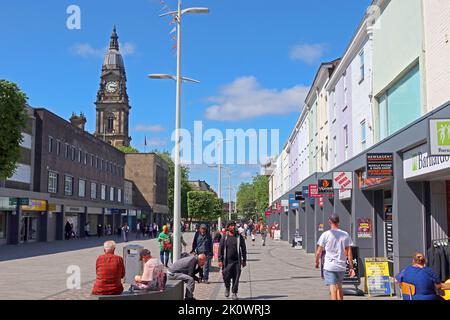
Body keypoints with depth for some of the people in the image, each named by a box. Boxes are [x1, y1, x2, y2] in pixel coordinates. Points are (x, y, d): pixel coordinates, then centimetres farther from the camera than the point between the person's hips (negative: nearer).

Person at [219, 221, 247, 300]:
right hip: (227, 261, 0)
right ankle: (227, 288, 26)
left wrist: (244, 260, 7)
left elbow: (243, 249, 10)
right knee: (226, 276, -4)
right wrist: (220, 260, -5)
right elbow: (220, 249, 3)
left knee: (236, 278, 0)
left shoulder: (239, 237, 5)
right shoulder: (224, 238, 3)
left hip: (237, 261, 1)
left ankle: (234, 293, 13)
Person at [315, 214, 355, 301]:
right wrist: (351, 267, 5)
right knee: (339, 287, 20)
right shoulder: (345, 235, 4)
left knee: (333, 288, -5)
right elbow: (349, 252, 2)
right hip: (342, 266, 4)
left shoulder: (325, 235, -5)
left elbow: (318, 252, -4)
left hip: (329, 266, -4)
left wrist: (317, 262, 13)